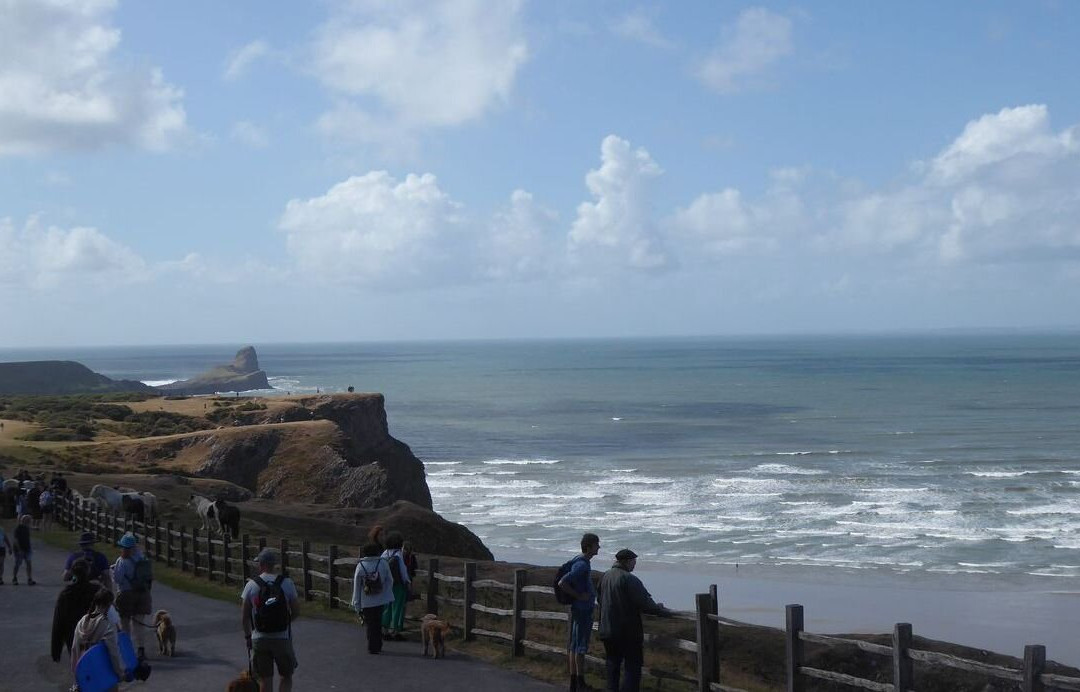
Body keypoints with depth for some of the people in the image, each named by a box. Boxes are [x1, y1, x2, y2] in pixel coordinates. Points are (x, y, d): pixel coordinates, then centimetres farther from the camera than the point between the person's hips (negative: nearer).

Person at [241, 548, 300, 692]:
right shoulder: (287, 583, -7)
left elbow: (244, 617, -2)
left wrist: (248, 636, 12)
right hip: (283, 637, -1)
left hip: (259, 638, 1)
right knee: (286, 675, 15)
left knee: (265, 678, 11)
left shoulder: (251, 585, -5)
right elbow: (296, 612, -2)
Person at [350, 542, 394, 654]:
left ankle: (372, 647, 7)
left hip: (366, 602, -1)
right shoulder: (383, 563, -6)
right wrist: (389, 597, 11)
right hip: (380, 600, 1)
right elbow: (390, 581, -1)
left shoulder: (360, 566, -7)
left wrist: (356, 604, 5)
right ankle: (377, 646, 18)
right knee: (378, 623, 16)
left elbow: (357, 586, -3)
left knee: (369, 624, 9)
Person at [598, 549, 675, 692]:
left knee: (613, 665, 18)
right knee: (633, 668, -2)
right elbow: (645, 604, -20)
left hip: (607, 631, 7)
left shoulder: (605, 576, 7)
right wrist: (664, 611, -6)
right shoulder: (629, 579, -18)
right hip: (628, 632, -7)